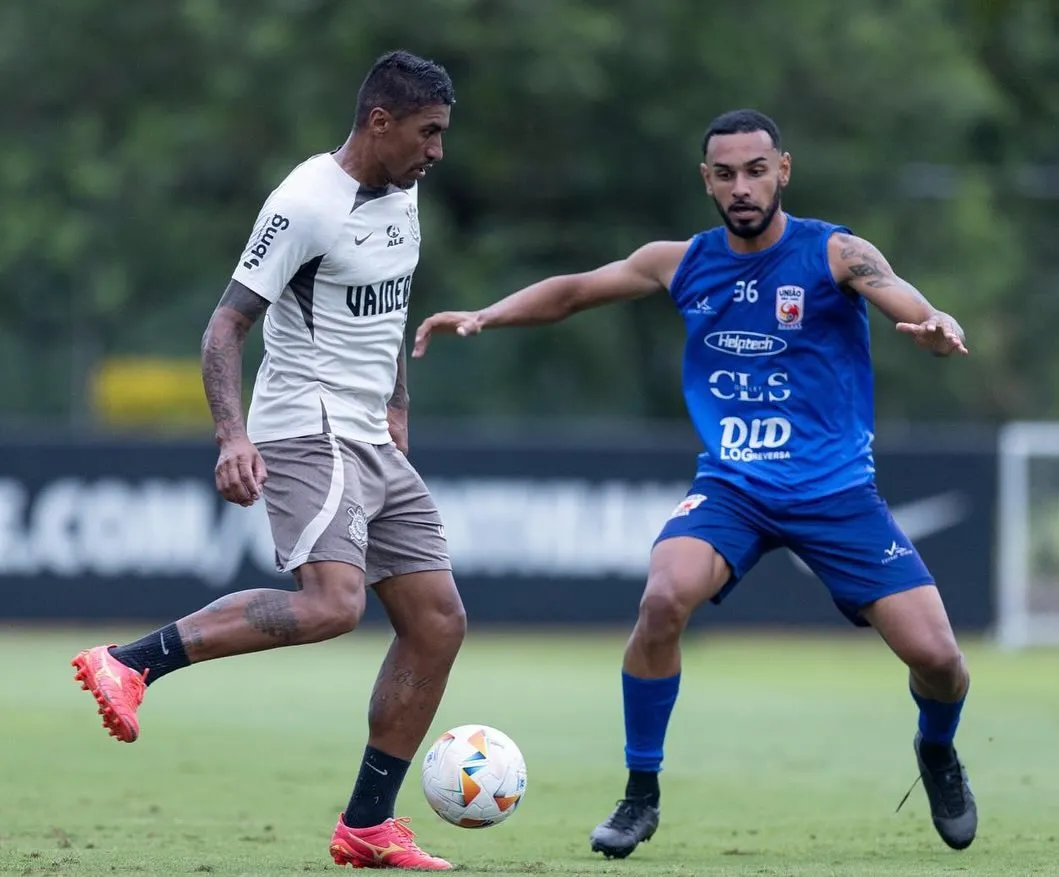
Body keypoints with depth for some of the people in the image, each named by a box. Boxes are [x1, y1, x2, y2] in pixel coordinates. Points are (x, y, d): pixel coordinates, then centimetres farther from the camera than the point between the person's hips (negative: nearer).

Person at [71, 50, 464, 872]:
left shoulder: (402, 196, 12)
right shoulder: (308, 203, -15)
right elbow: (225, 327, -17)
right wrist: (233, 436, -29)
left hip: (370, 447, 9)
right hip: (308, 436, -9)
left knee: (438, 623, 5)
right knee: (331, 604, -30)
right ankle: (130, 665, -26)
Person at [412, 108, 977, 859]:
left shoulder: (833, 254, -8)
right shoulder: (684, 263, 2)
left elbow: (920, 314, -22)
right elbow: (573, 291, 11)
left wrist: (941, 330, -46)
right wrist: (483, 317, -4)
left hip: (835, 489, -1)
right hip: (731, 486, 2)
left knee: (933, 654, -10)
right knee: (664, 598, -28)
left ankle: (937, 751, 28)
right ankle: (641, 795, -11)